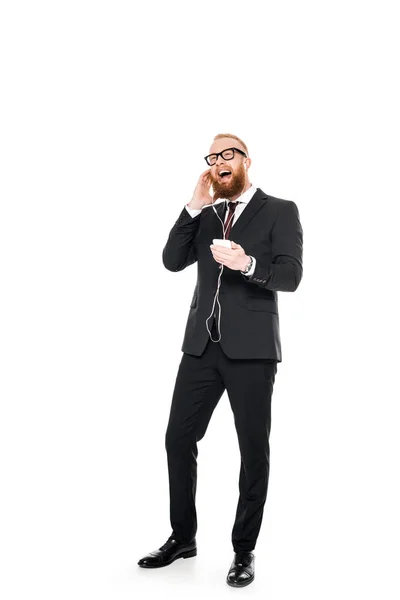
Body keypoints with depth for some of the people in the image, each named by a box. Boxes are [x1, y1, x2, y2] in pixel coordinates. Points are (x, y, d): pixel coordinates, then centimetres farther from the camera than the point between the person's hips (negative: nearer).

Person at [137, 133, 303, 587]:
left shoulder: (280, 211, 2)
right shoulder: (204, 216, 16)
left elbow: (291, 276, -8)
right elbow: (172, 261, 3)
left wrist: (248, 264, -26)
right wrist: (195, 206, -4)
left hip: (251, 348, -4)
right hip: (202, 344, 5)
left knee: (254, 448, 4)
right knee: (178, 438, 7)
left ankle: (244, 550, 19)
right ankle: (182, 537, 25)